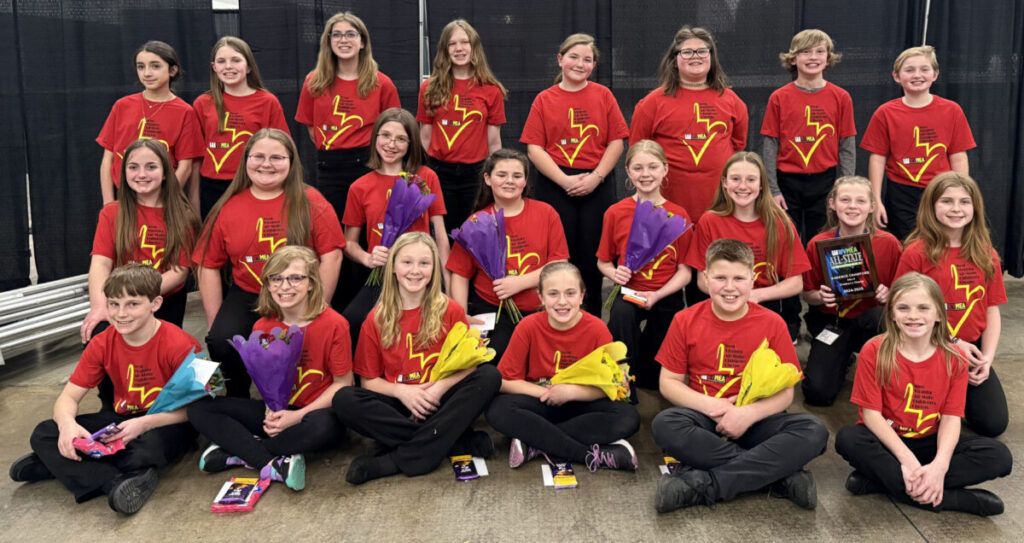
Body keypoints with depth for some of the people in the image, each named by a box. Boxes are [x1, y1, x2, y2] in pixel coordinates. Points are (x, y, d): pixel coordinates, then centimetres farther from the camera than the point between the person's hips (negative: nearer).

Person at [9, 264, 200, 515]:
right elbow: (69, 397, -1)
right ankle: (115, 482, -27)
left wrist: (145, 423, -31)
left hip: (168, 425, -6)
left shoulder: (180, 345, -19)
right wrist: (67, 423, -25)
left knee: (149, 447, -40)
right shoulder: (102, 344, -2)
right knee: (43, 434, -12)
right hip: (122, 419, 6)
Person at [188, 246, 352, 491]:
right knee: (199, 409, -10)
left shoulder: (333, 324, -14)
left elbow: (343, 382, -10)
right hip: (278, 410, 5)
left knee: (323, 425, -41)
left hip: (316, 411, -4)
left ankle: (240, 452, -17)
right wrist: (272, 412, -15)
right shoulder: (262, 327, 0)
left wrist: (299, 416, -19)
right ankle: (275, 464, -25)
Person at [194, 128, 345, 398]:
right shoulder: (227, 208, 6)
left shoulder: (310, 202, 0)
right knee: (221, 341, -24)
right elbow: (209, 266, 7)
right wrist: (214, 324, 1)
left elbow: (331, 256, -4)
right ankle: (237, 399, 6)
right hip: (246, 297, 2)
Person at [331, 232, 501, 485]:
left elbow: (467, 366, -1)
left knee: (489, 375, -25)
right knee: (344, 400, -26)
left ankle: (394, 461, -29)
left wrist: (441, 387, -20)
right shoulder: (376, 320, 3)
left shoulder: (450, 311, 1)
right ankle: (462, 442, -27)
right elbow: (369, 380, 4)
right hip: (399, 407, 1)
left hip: (441, 402, 0)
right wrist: (401, 391, -15)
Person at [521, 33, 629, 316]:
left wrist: (596, 177, -10)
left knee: (592, 253, 4)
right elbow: (534, 148, -1)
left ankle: (592, 319, 18)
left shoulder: (603, 95, 6)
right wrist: (565, 180, -11)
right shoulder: (544, 99, 4)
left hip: (598, 185, 0)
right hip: (555, 185, 0)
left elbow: (616, 142, 3)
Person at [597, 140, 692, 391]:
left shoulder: (679, 215, -5)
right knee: (621, 313, -37)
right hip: (629, 293, 0)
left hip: (667, 298, 0)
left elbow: (685, 271, -5)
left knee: (654, 379, 3)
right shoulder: (616, 213, -3)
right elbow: (603, 261, 6)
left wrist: (656, 296, -19)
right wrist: (614, 273, -16)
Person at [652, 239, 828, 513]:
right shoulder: (686, 321, -2)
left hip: (755, 420, 1)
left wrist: (750, 413, -21)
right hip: (705, 420, 0)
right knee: (665, 425, -33)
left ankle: (701, 485, -29)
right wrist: (710, 406, -16)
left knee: (814, 431, -27)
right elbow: (669, 382, 1)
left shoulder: (771, 323, -3)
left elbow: (785, 391, -2)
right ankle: (780, 475, -26)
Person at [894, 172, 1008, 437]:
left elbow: (992, 311, 6)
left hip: (972, 350, 4)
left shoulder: (986, 255, 5)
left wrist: (987, 358, -6)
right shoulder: (917, 253, -9)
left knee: (994, 424, -8)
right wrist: (952, 344, -12)